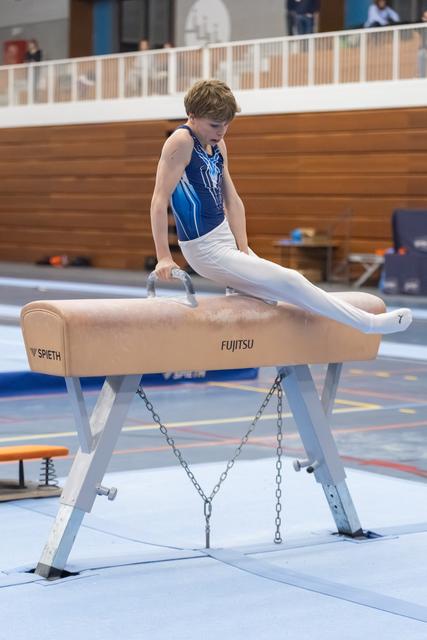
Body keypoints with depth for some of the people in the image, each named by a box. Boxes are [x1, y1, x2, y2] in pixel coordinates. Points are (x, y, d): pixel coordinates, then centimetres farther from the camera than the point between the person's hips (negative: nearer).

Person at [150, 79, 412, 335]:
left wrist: (244, 250, 1)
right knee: (289, 282, -6)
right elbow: (159, 200, -20)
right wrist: (164, 257, -24)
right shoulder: (182, 142, -16)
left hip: (226, 238, 8)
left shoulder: (217, 145, 8)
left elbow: (232, 201, 9)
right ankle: (369, 323, 0)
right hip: (207, 250, -8)